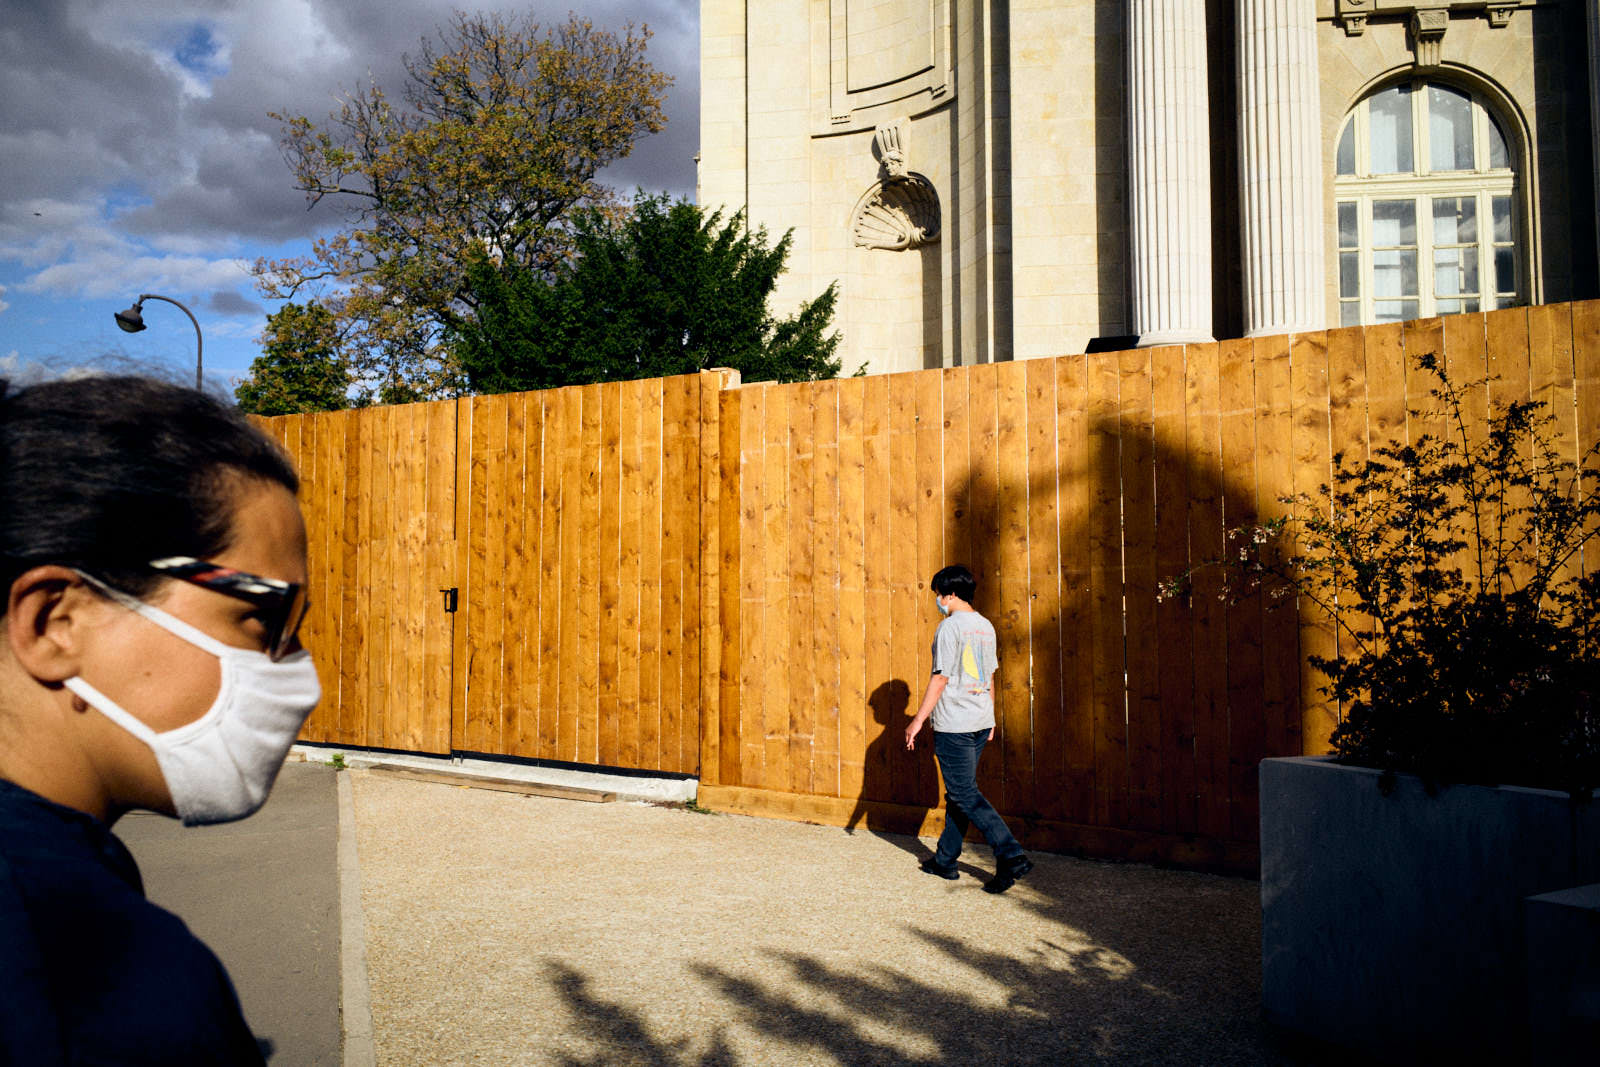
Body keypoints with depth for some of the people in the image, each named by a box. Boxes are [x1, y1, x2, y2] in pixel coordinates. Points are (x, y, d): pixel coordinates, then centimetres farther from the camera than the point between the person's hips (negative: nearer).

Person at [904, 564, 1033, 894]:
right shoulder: (985, 627, 11)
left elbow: (940, 679, -16)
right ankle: (945, 860, 24)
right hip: (980, 721, 9)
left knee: (965, 794, -5)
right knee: (959, 790, 15)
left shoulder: (950, 627, -13)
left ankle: (1011, 856, -12)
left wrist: (918, 720, -12)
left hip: (953, 724, -9)